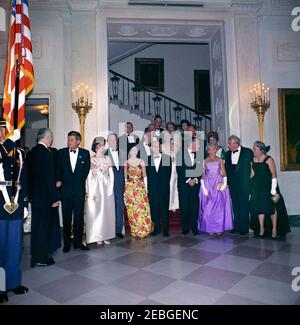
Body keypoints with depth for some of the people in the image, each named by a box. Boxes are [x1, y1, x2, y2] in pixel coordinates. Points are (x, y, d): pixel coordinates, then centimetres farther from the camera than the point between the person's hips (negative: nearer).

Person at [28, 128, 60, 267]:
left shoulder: (32, 152, 6)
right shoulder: (47, 153, -19)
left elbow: (30, 174, 12)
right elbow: (50, 177, -20)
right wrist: (55, 198, -15)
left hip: (34, 195, 9)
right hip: (45, 196, -9)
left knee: (36, 225, 18)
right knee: (44, 226, 3)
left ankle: (36, 254, 32)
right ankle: (40, 258, 14)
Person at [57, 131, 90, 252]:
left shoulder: (85, 153, 5)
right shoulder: (61, 152, 7)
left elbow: (86, 170, 5)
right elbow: (58, 169, 7)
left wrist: (79, 182, 0)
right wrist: (59, 180, -5)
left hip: (79, 189, 0)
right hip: (66, 189, 0)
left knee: (79, 216, 3)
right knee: (66, 216, 4)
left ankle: (78, 241, 13)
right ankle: (66, 242, 14)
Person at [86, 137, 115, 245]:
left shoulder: (108, 159, 8)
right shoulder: (91, 159, -1)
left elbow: (111, 174, 7)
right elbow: (89, 176, -5)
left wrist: (110, 188, -2)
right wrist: (91, 192, -11)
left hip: (107, 188, 3)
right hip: (95, 188, -3)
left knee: (107, 211, 6)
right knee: (96, 211, 0)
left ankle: (106, 236, 16)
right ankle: (97, 236, 11)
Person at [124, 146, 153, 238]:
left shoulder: (141, 162, 5)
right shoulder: (126, 163, 5)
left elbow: (144, 176, 6)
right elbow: (125, 177, 6)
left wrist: (146, 187, 0)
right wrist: (125, 189, 2)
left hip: (141, 187, 0)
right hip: (130, 188, 0)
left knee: (142, 207, -2)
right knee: (131, 209, 2)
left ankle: (143, 230, 13)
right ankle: (135, 231, 13)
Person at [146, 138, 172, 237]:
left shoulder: (167, 158, 5)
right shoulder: (147, 159, 6)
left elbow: (168, 174, 1)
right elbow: (147, 174, 5)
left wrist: (165, 184, -6)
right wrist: (149, 186, -3)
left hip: (164, 189, -1)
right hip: (152, 190, 1)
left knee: (164, 209, 3)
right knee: (154, 209, 7)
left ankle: (165, 230, 13)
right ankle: (156, 229, 20)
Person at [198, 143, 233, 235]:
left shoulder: (220, 160, 7)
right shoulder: (205, 161, 6)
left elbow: (224, 173, 3)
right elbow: (202, 174, 2)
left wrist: (224, 184, -10)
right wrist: (203, 187, -7)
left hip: (219, 185, 0)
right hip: (208, 185, 0)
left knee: (219, 207, 1)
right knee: (208, 208, 1)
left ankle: (219, 228, 11)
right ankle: (210, 228, 11)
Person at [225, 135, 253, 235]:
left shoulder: (248, 152, -1)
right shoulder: (227, 154, 11)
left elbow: (252, 166, 0)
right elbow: (227, 169, 13)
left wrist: (249, 181, -3)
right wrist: (227, 181, 6)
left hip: (244, 183, -4)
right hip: (233, 184, 4)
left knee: (243, 205, -1)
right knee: (235, 206, 8)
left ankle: (244, 228, 8)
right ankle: (236, 226, 16)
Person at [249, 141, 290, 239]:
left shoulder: (268, 159, -10)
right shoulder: (254, 160, 4)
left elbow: (274, 175, -11)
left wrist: (273, 190, -16)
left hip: (268, 186, -4)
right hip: (257, 188, 4)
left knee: (271, 207, 1)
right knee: (259, 206, 5)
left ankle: (274, 229, 12)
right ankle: (261, 228, 15)